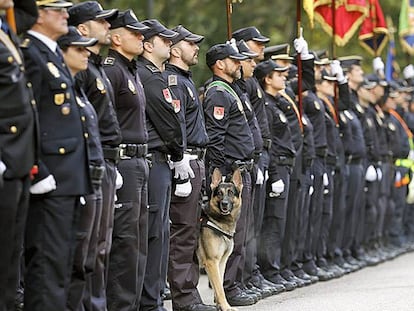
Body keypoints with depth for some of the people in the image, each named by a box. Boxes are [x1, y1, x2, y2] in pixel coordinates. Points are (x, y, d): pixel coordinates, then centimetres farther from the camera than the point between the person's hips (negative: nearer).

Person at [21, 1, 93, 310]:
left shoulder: (53, 53, 18)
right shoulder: (30, 54, -13)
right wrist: (39, 174, -21)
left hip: (69, 177, 10)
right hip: (51, 179, -10)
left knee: (63, 259, 12)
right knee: (49, 260, -10)